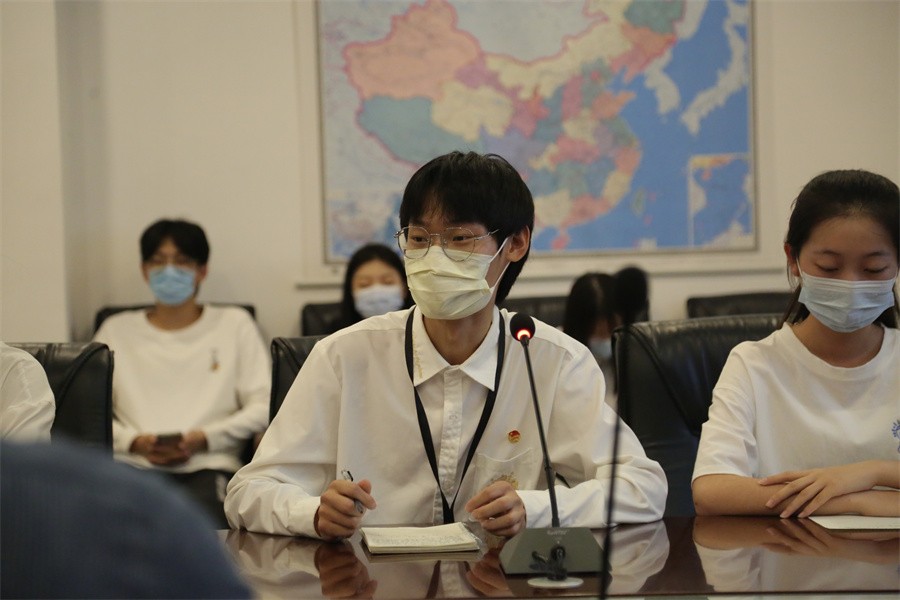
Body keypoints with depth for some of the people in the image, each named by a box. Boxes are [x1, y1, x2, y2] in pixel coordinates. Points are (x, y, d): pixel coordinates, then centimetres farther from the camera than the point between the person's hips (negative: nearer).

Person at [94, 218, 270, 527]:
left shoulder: (234, 324, 19)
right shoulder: (116, 330, 22)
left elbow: (262, 407, 9)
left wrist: (203, 438, -6)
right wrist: (134, 442, -5)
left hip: (207, 466, -1)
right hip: (133, 464, 1)